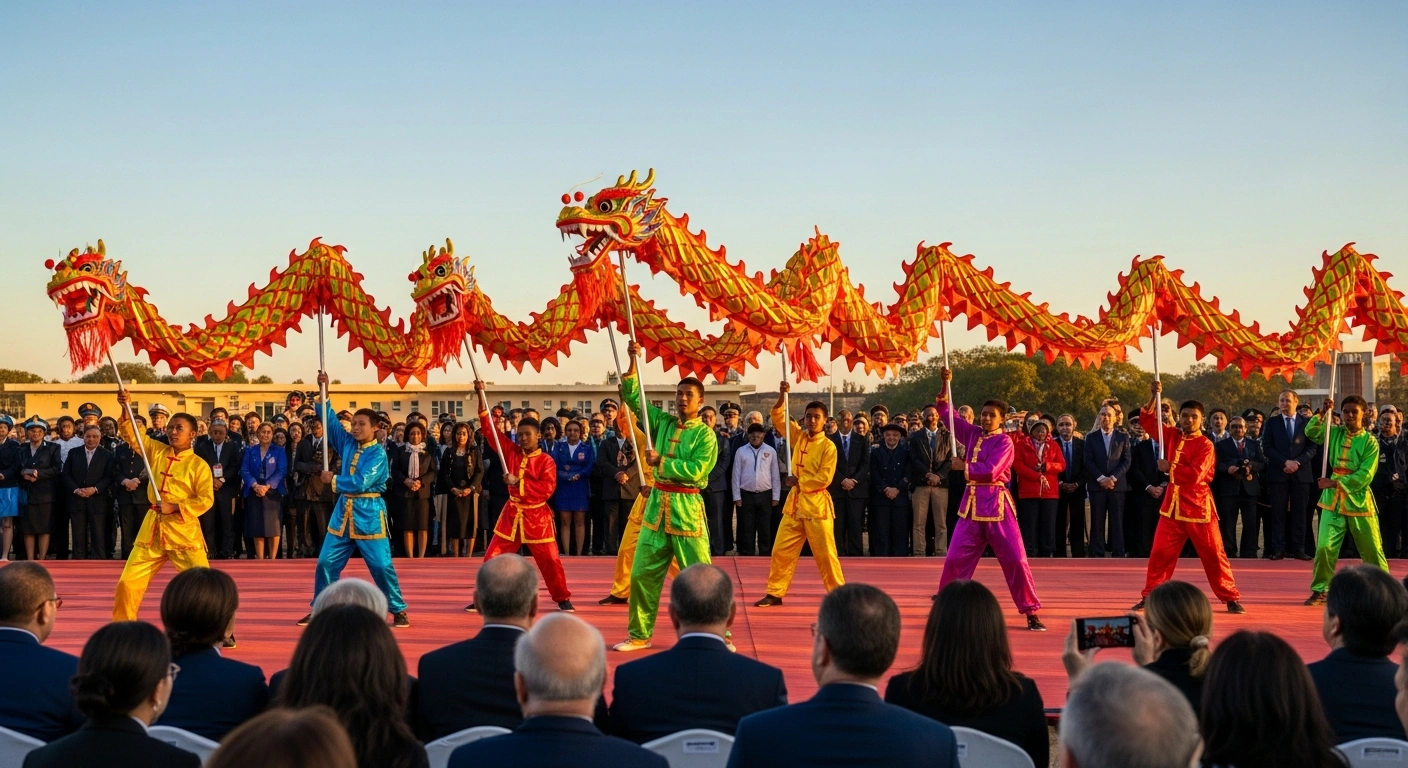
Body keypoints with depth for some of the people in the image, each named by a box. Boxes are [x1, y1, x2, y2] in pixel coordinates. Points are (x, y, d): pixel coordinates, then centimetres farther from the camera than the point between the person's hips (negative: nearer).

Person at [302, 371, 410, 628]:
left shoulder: (378, 453, -12)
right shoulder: (347, 443, 7)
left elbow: (361, 482, -21)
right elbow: (330, 421, 9)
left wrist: (333, 481, -11)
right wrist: (323, 392, -1)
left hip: (368, 513, -6)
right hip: (344, 510, 6)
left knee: (381, 565, -4)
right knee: (326, 562, 5)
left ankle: (398, 610, 6)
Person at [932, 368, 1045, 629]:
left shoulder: (1004, 442, -7)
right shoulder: (972, 434, 10)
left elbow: (990, 471, -21)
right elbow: (945, 412, 14)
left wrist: (963, 466, -10)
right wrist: (945, 384, 2)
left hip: (997, 504, -5)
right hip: (972, 503, 5)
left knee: (1015, 559, -4)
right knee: (955, 558, 3)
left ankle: (1031, 613, 5)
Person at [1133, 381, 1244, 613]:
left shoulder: (1205, 445, -10)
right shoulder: (1172, 436, 7)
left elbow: (1195, 474, -21)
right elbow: (1147, 420, 10)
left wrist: (1170, 468, -14)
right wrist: (1154, 396, -1)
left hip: (1198, 506, -5)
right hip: (1172, 505, 5)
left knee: (1213, 555, 1)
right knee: (1160, 553, 4)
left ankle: (1231, 598, 11)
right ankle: (1149, 596, 11)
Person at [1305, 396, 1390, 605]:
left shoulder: (1370, 441, -4)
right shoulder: (1335, 433, 6)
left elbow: (1365, 475, -12)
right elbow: (1311, 432, -10)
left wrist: (1337, 483, -18)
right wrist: (1322, 413, -21)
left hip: (1358, 499, -2)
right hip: (1333, 500, 2)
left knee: (1372, 549, 5)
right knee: (1325, 547, -6)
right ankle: (1320, 591, 5)